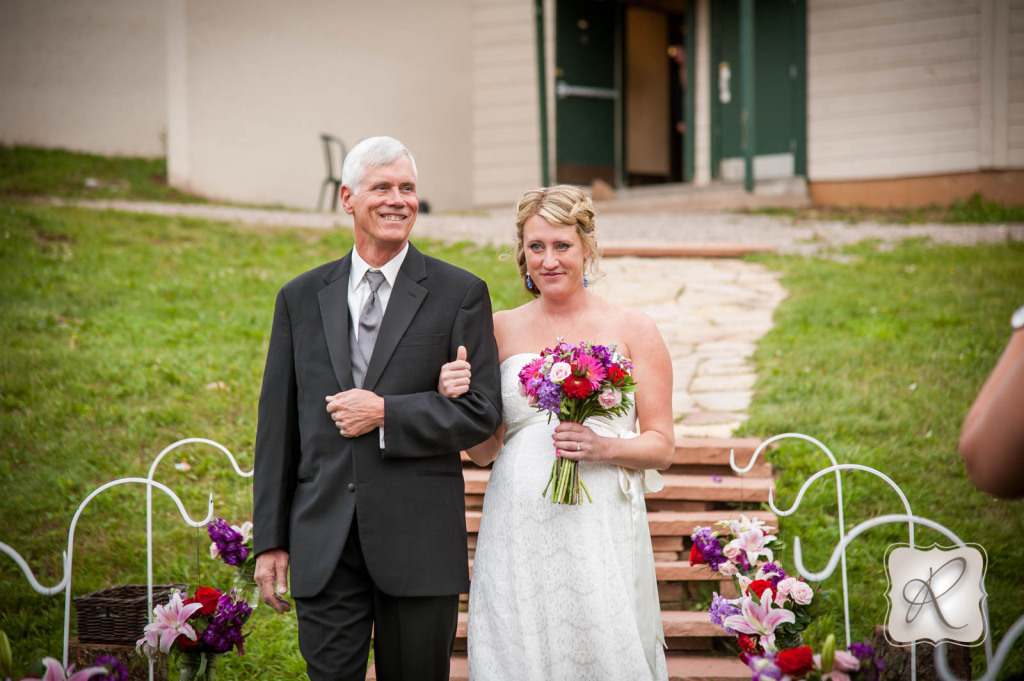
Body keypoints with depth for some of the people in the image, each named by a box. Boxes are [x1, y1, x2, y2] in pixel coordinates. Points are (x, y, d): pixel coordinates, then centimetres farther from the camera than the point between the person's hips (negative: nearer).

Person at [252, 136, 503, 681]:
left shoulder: (460, 293, 1)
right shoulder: (300, 298, 9)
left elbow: (482, 411, -3)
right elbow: (276, 425, 9)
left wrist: (388, 414, -15)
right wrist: (270, 539, 6)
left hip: (419, 541, -1)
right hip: (323, 546, 2)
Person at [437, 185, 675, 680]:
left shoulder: (632, 330, 3)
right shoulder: (500, 330, 8)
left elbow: (661, 447, 4)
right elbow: (486, 451, 10)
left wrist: (602, 447, -14)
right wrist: (459, 402, -8)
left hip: (601, 531, -2)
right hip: (518, 534, 2)